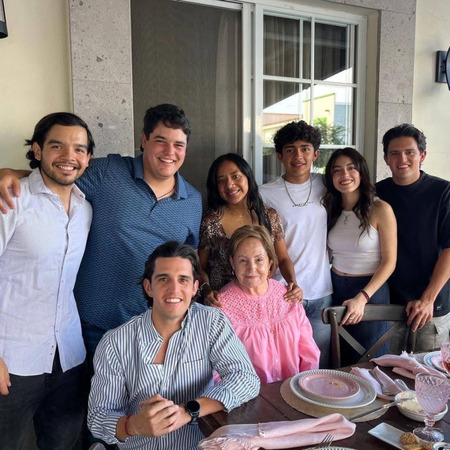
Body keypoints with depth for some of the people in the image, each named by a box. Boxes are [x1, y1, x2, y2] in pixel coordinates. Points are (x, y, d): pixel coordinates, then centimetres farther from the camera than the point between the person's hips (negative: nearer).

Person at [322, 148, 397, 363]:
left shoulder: (380, 209, -11)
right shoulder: (330, 210, 5)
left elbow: (389, 262, -11)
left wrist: (362, 297, -19)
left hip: (371, 289, -4)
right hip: (336, 288, 5)